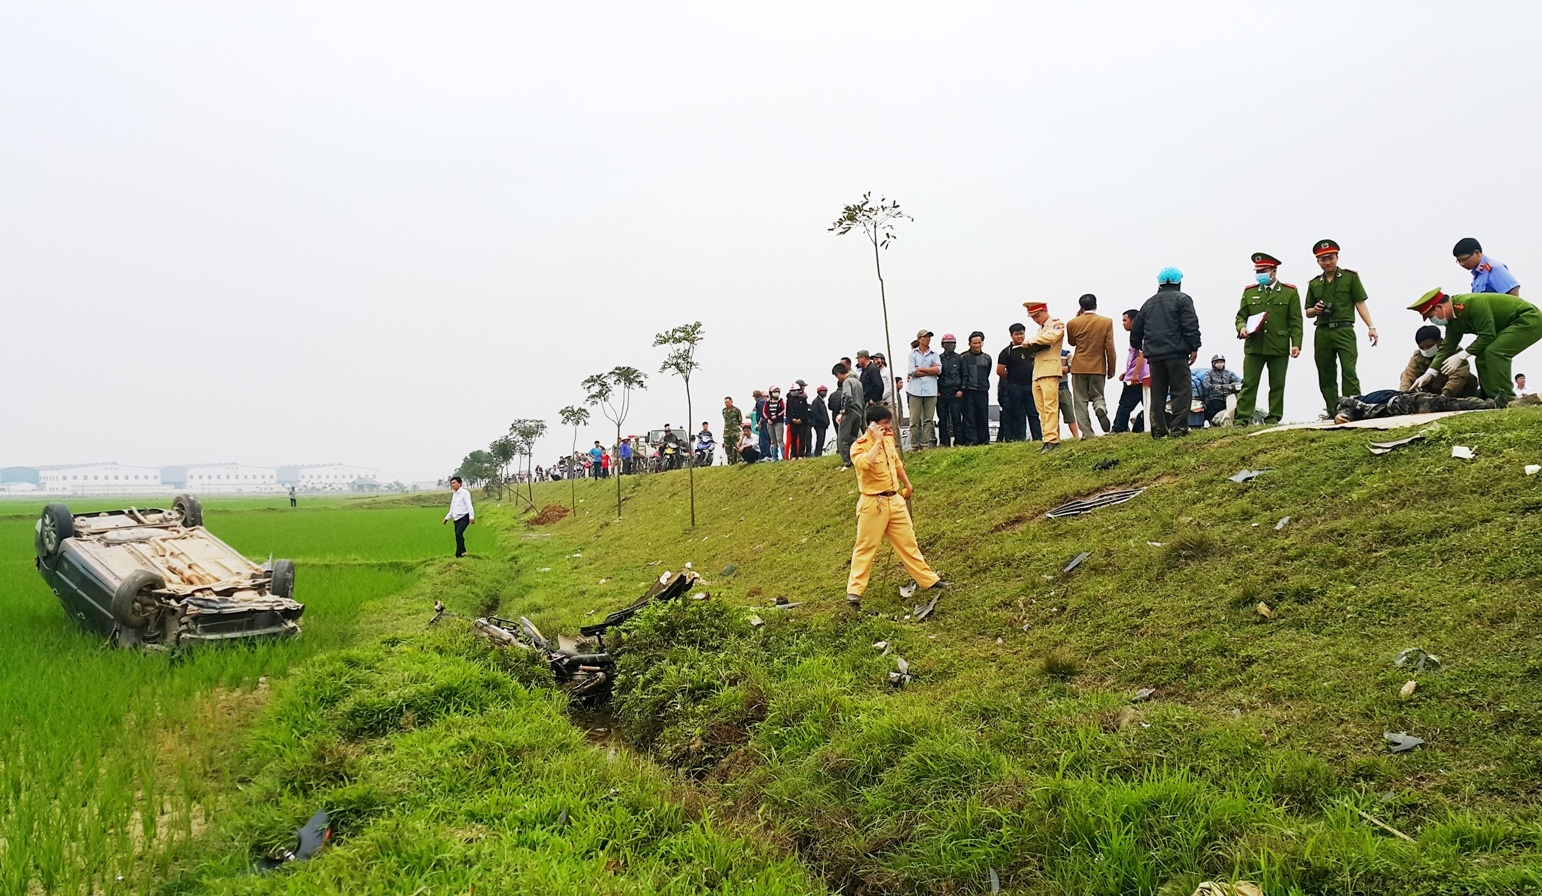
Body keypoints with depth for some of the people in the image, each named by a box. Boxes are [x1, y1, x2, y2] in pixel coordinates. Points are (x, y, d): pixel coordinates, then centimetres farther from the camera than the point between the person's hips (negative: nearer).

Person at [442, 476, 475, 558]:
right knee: (457, 535, 3)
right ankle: (460, 554, 6)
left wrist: (471, 517, -21)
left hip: (464, 517, -8)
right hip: (456, 519, 8)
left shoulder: (464, 493, -4)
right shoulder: (454, 495, 21)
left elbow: (469, 505, -12)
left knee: (459, 533, -25)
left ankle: (460, 553, -23)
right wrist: (447, 518, 21)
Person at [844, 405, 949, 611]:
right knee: (865, 548, -3)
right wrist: (877, 442, -27)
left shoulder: (888, 440, 8)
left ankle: (929, 580, 20)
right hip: (873, 504, -7)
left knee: (908, 542, 13)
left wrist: (907, 486, 30)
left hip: (895, 500, 7)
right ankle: (854, 591, 2)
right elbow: (863, 464, -36)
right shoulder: (859, 446, -14)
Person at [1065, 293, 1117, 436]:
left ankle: (1087, 434, -5)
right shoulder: (1106, 322, -3)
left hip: (1079, 368, -1)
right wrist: (1112, 369, 5)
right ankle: (1101, 409, -18)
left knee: (1081, 402, 4)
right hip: (1098, 367, 1)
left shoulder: (1072, 323, -3)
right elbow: (1110, 348, -3)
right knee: (1098, 396, 17)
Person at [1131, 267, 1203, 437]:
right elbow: (1191, 326, -11)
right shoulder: (1182, 299, 0)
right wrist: (1194, 347, -5)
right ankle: (1178, 427, -12)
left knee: (1157, 393, 8)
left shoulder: (1149, 303, 17)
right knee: (1181, 390, -4)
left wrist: (1137, 346, 39)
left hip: (1154, 354, 5)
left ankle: (1158, 429, 5)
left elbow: (1136, 328, 22)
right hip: (1176, 353, -5)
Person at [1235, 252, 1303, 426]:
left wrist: (1296, 343, -6)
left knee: (1277, 385, 5)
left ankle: (1274, 419, 12)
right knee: (1248, 384, -3)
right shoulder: (1249, 291, 11)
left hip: (1279, 347, -1)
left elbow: (1295, 321, 2)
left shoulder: (1290, 292, 5)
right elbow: (1240, 316, 13)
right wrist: (1242, 327, -9)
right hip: (1253, 346, 1)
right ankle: (1242, 419, -3)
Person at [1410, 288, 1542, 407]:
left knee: (1494, 352, -25)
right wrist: (1429, 374, -6)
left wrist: (1461, 356, -26)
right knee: (1483, 358, 5)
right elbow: (1446, 347, 2)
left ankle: (1506, 399, -22)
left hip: (1530, 319, -10)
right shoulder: (1453, 321, 3)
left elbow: (1487, 335, -30)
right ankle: (1491, 398, 8)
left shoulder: (1471, 303, -29)